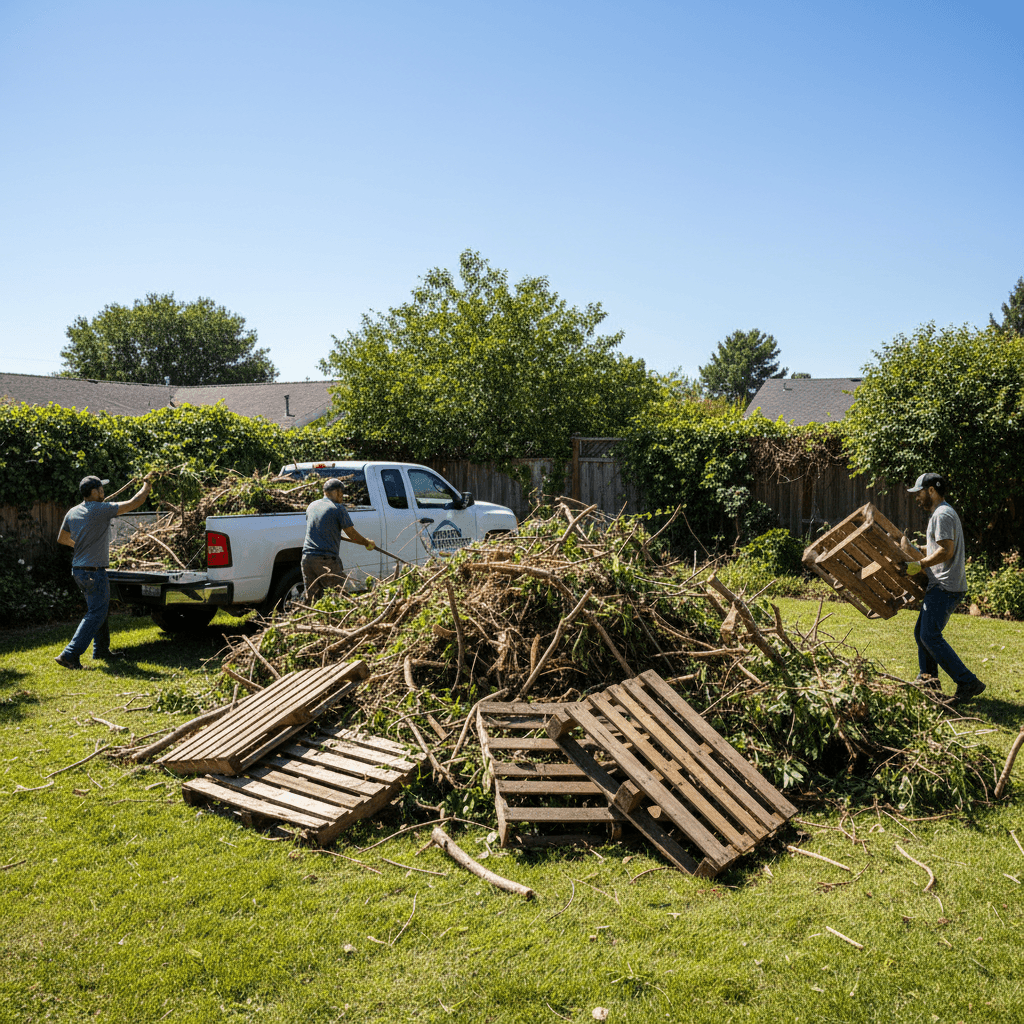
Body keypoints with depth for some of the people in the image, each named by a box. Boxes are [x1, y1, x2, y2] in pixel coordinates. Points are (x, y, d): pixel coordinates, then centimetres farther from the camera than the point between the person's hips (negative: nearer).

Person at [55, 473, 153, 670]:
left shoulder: (72, 513, 7)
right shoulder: (101, 510, -17)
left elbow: (61, 539, 19)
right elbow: (134, 503, -14)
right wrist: (146, 484, 2)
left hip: (78, 570, 9)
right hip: (94, 572, -9)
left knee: (98, 609, 20)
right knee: (95, 614, -5)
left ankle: (101, 649, 29)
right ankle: (70, 655, -9)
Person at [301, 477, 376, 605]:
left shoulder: (312, 506, 15)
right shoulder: (338, 508, -5)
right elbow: (352, 534, -3)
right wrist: (368, 543, 14)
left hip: (307, 557, 6)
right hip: (326, 559, -6)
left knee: (311, 598, 9)